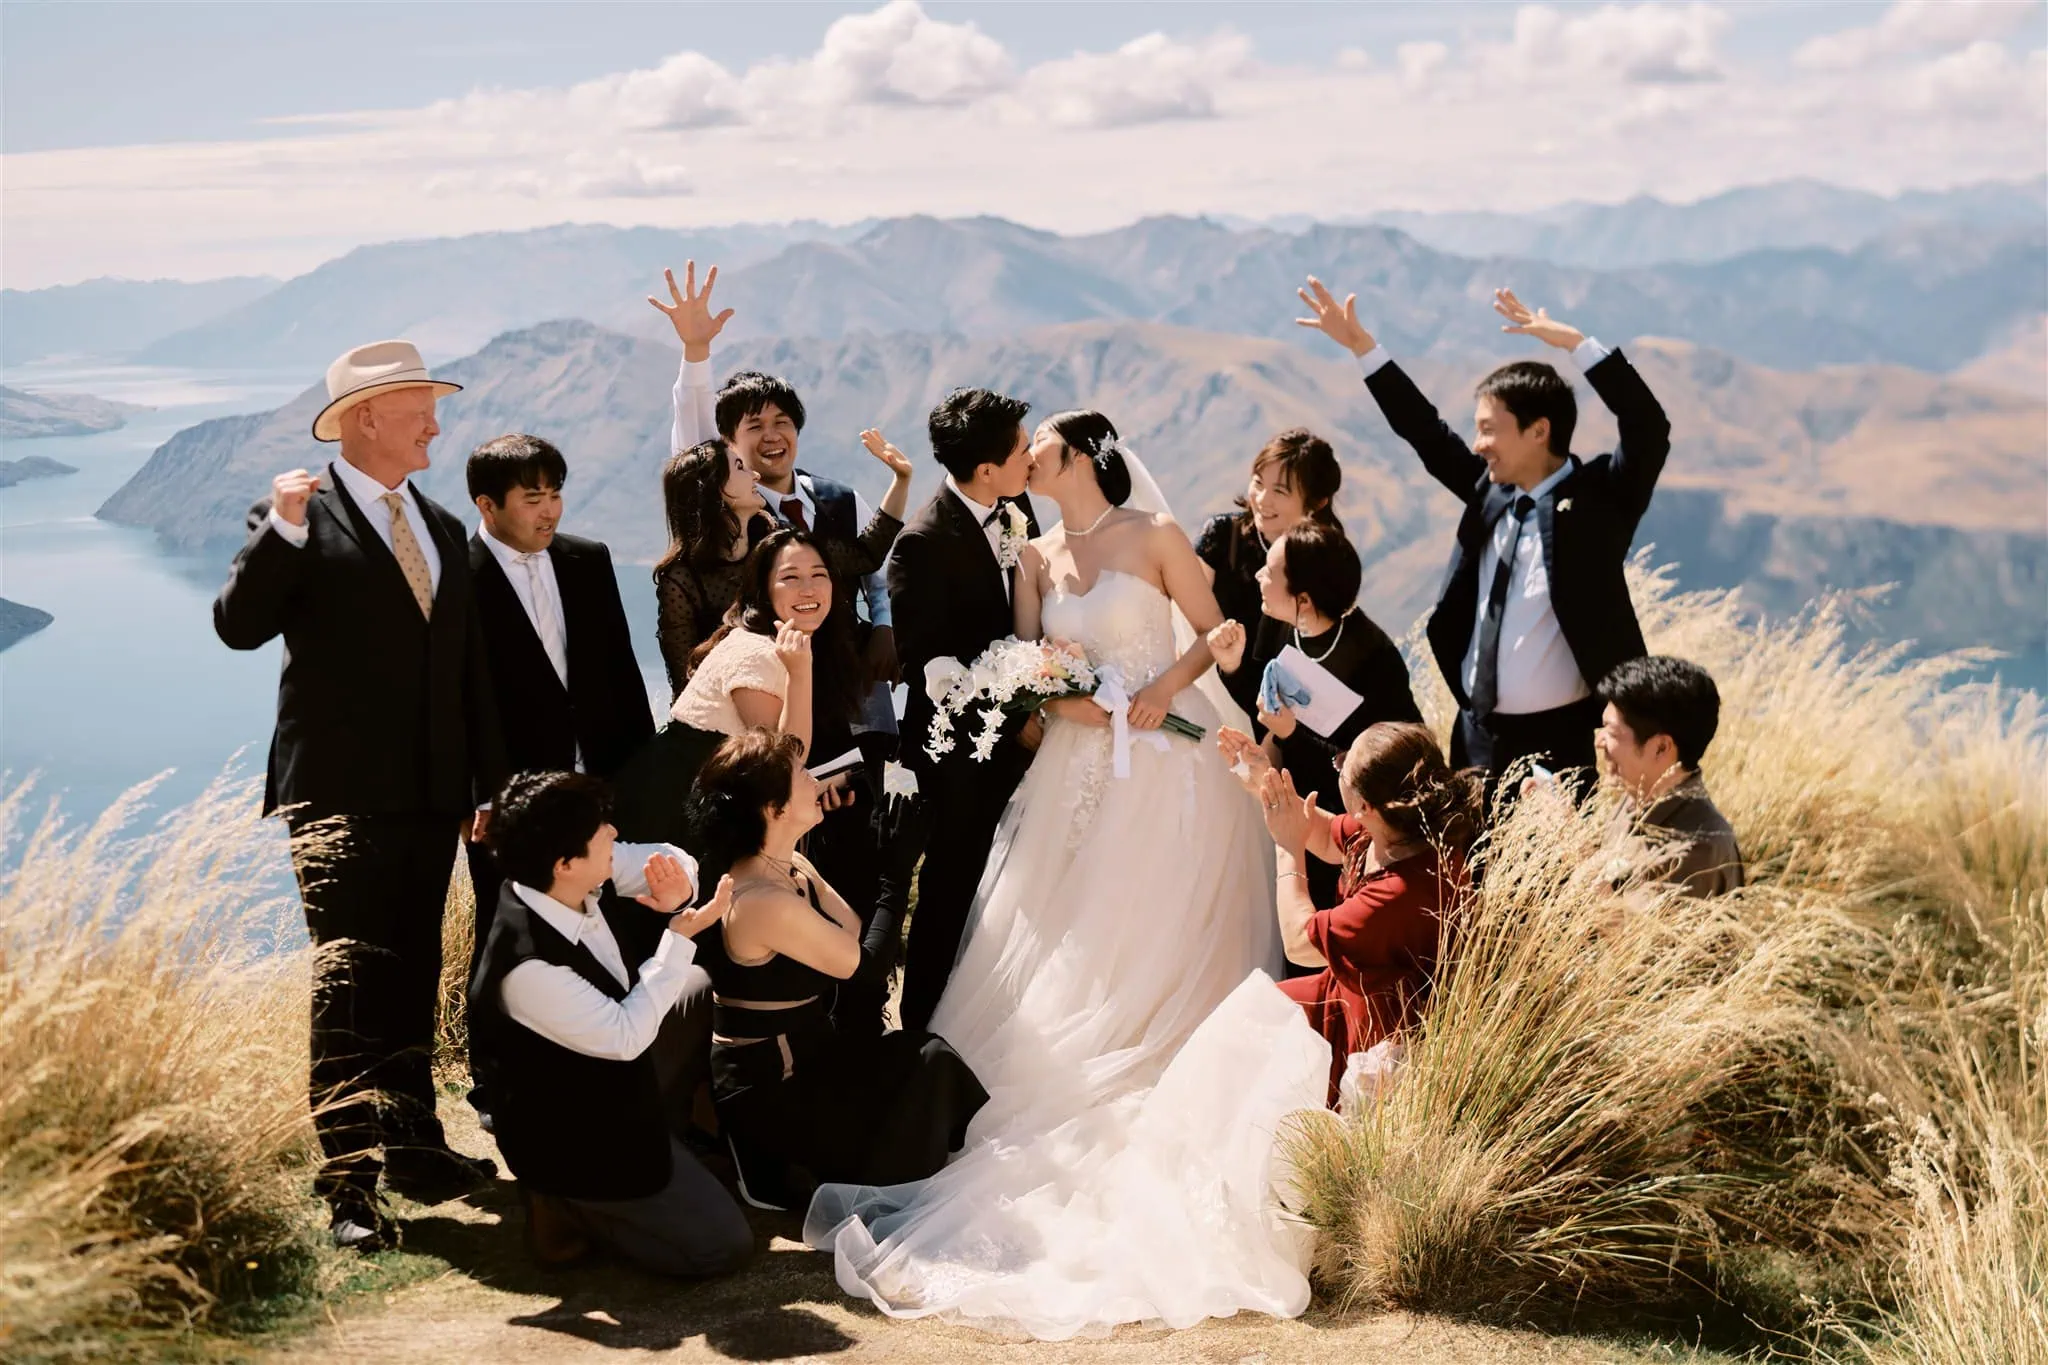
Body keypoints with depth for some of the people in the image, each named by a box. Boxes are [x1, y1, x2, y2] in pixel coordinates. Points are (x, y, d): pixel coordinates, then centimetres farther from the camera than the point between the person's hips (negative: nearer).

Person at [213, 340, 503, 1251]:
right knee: (350, 977, -13)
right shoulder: (300, 518, -2)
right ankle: (349, 1183, -16)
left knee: (414, 979, 13)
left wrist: (493, 785, 16)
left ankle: (414, 1148, 24)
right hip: (340, 792, -6)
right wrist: (284, 528, -27)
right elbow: (240, 626, -15)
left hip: (430, 797, 6)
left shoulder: (441, 529, 17)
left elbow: (471, 669, 19)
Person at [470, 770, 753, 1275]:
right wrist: (682, 935, -26)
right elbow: (627, 1035, -28)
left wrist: (676, 884, -26)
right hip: (573, 1137, -9)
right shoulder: (527, 966, -38)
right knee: (722, 1244, -4)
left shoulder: (565, 881, -15)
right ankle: (564, 1200, 5)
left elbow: (672, 859, -2)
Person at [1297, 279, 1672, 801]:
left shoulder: (1597, 497, -7)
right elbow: (1425, 432, 17)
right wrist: (1360, 345, 16)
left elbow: (1649, 430, -22)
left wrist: (1574, 342, -27)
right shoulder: (1490, 489, 8)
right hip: (1481, 735, 6)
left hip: (1565, 739, -6)